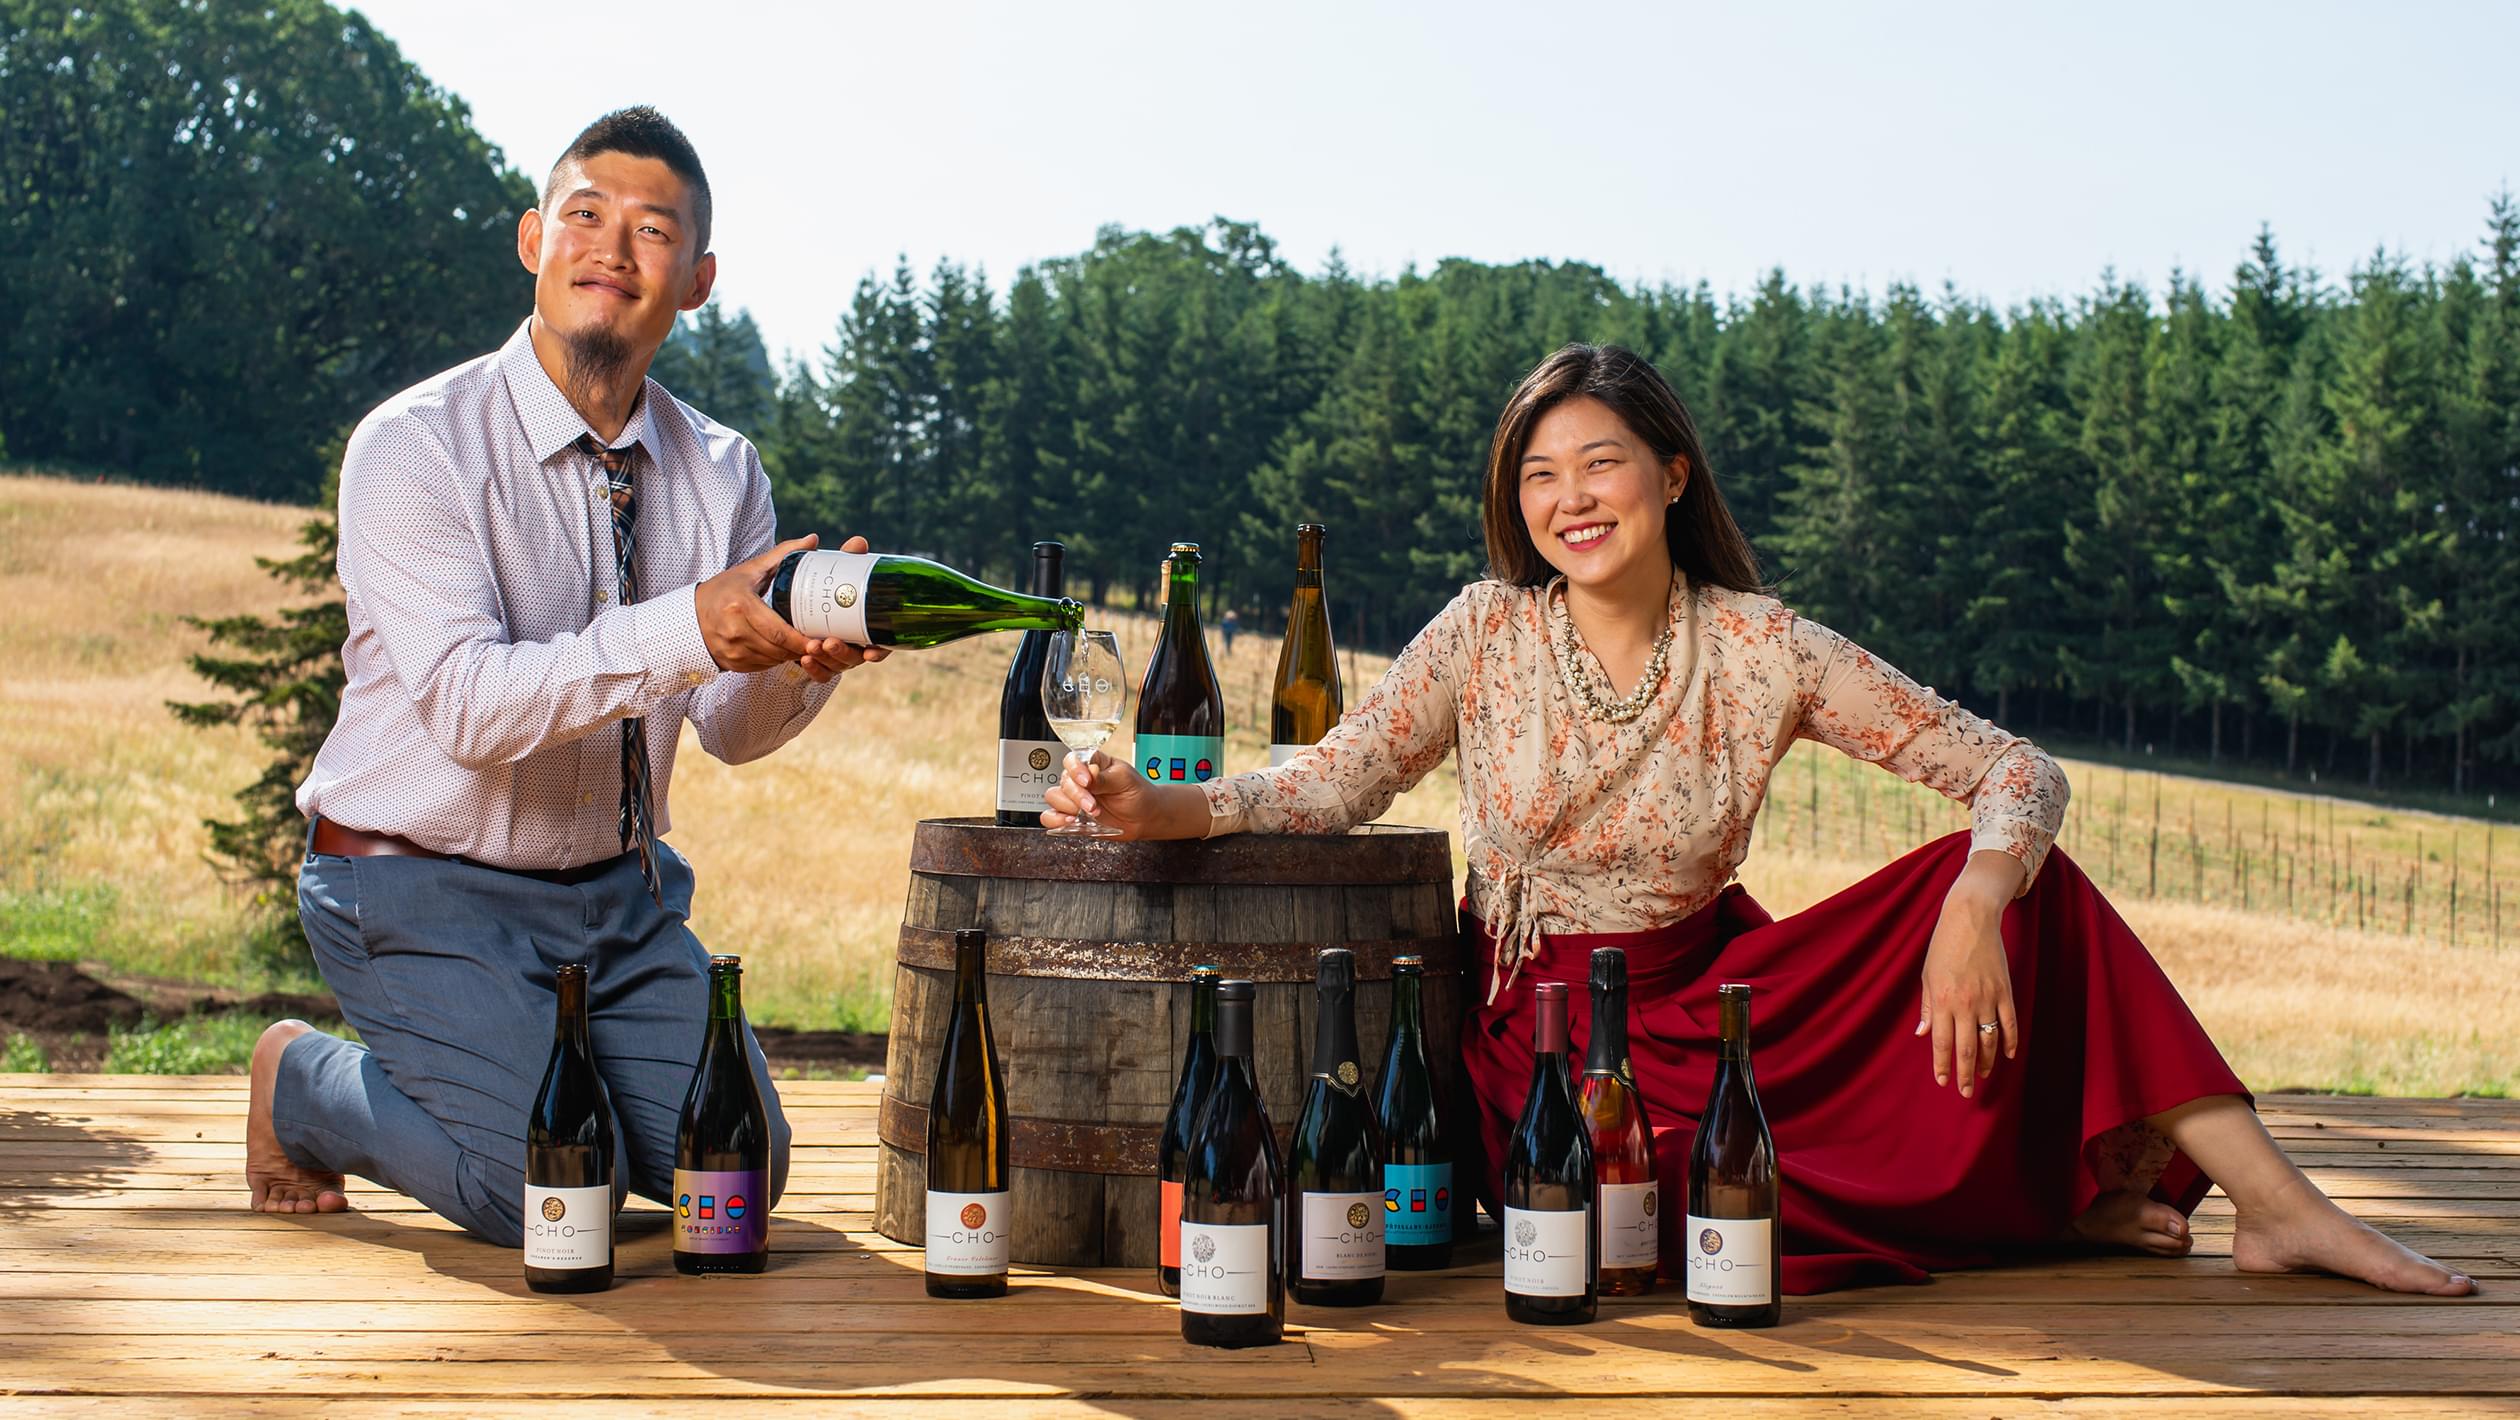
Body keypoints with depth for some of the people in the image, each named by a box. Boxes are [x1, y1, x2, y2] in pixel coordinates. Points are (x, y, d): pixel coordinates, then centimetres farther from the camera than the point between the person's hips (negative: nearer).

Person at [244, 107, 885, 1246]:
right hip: (421, 888, -5)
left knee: (739, 1172, -5)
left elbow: (731, 728, -4)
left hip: (620, 891, 6)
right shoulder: (413, 447, -16)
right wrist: (693, 630, -40)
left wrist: (802, 656, -27)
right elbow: (468, 704, -28)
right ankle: (303, 1082, 8)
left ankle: (531, 1074, 23)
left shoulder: (722, 473, 1)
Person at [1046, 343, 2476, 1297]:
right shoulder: (1488, 633, -6)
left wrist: (1974, 909, -28)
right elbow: (1332, 784, -8)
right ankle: (2045, 1208, -8)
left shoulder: (1764, 650, -7)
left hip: (1715, 991, 2)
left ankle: (2276, 1203, -13)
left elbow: (2016, 771, -9)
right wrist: (1169, 808, -25)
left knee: (2016, 875, -17)